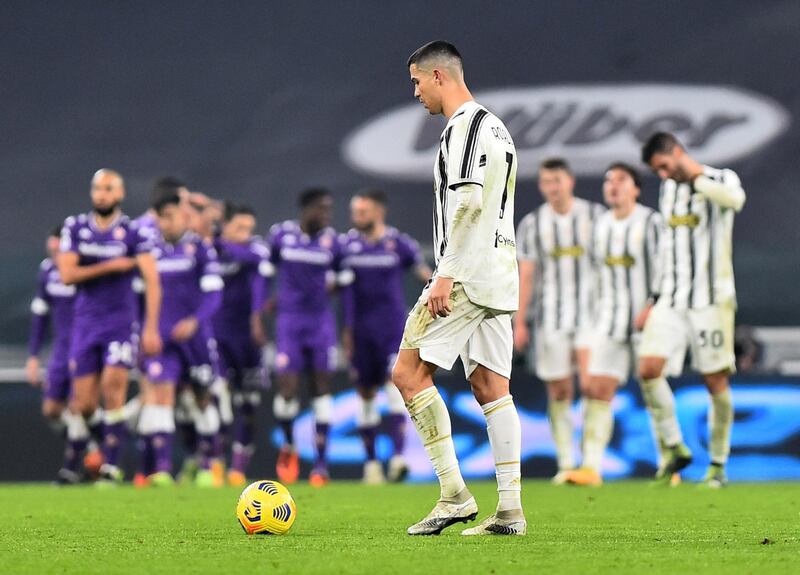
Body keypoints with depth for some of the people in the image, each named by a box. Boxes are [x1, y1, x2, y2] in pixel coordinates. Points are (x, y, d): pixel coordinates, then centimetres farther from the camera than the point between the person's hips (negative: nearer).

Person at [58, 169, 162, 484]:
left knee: (113, 389, -16)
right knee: (83, 403, 2)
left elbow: (152, 281, -9)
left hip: (121, 322, -2)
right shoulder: (75, 227, 5)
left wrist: (151, 328, -17)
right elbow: (67, 274, -5)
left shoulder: (133, 232, -4)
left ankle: (111, 465, -10)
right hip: (85, 323, 2)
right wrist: (111, 266, -10)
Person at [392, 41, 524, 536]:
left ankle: (455, 494, -12)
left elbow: (469, 204, -20)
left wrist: (446, 275, -21)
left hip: (468, 273, -10)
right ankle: (510, 510, 1)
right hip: (501, 275, 10)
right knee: (491, 388, 6)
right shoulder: (497, 128, 22)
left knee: (409, 373, -7)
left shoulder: (465, 125, -10)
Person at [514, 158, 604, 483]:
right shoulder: (532, 224, 6)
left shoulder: (595, 216, 3)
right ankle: (565, 463, 9)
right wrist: (519, 322, 3)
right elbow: (526, 275, 7)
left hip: (591, 312, -2)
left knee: (590, 384, -16)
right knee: (558, 391, 2)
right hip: (551, 317, 2)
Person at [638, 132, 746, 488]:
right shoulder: (667, 191, 15)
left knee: (716, 381, -3)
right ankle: (675, 449, 0)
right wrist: (657, 298, 21)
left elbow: (735, 199, -30)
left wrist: (695, 178, -18)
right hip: (672, 300, 5)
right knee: (648, 369, -12)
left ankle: (718, 465, 8)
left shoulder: (721, 179, -4)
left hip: (712, 299, -5)